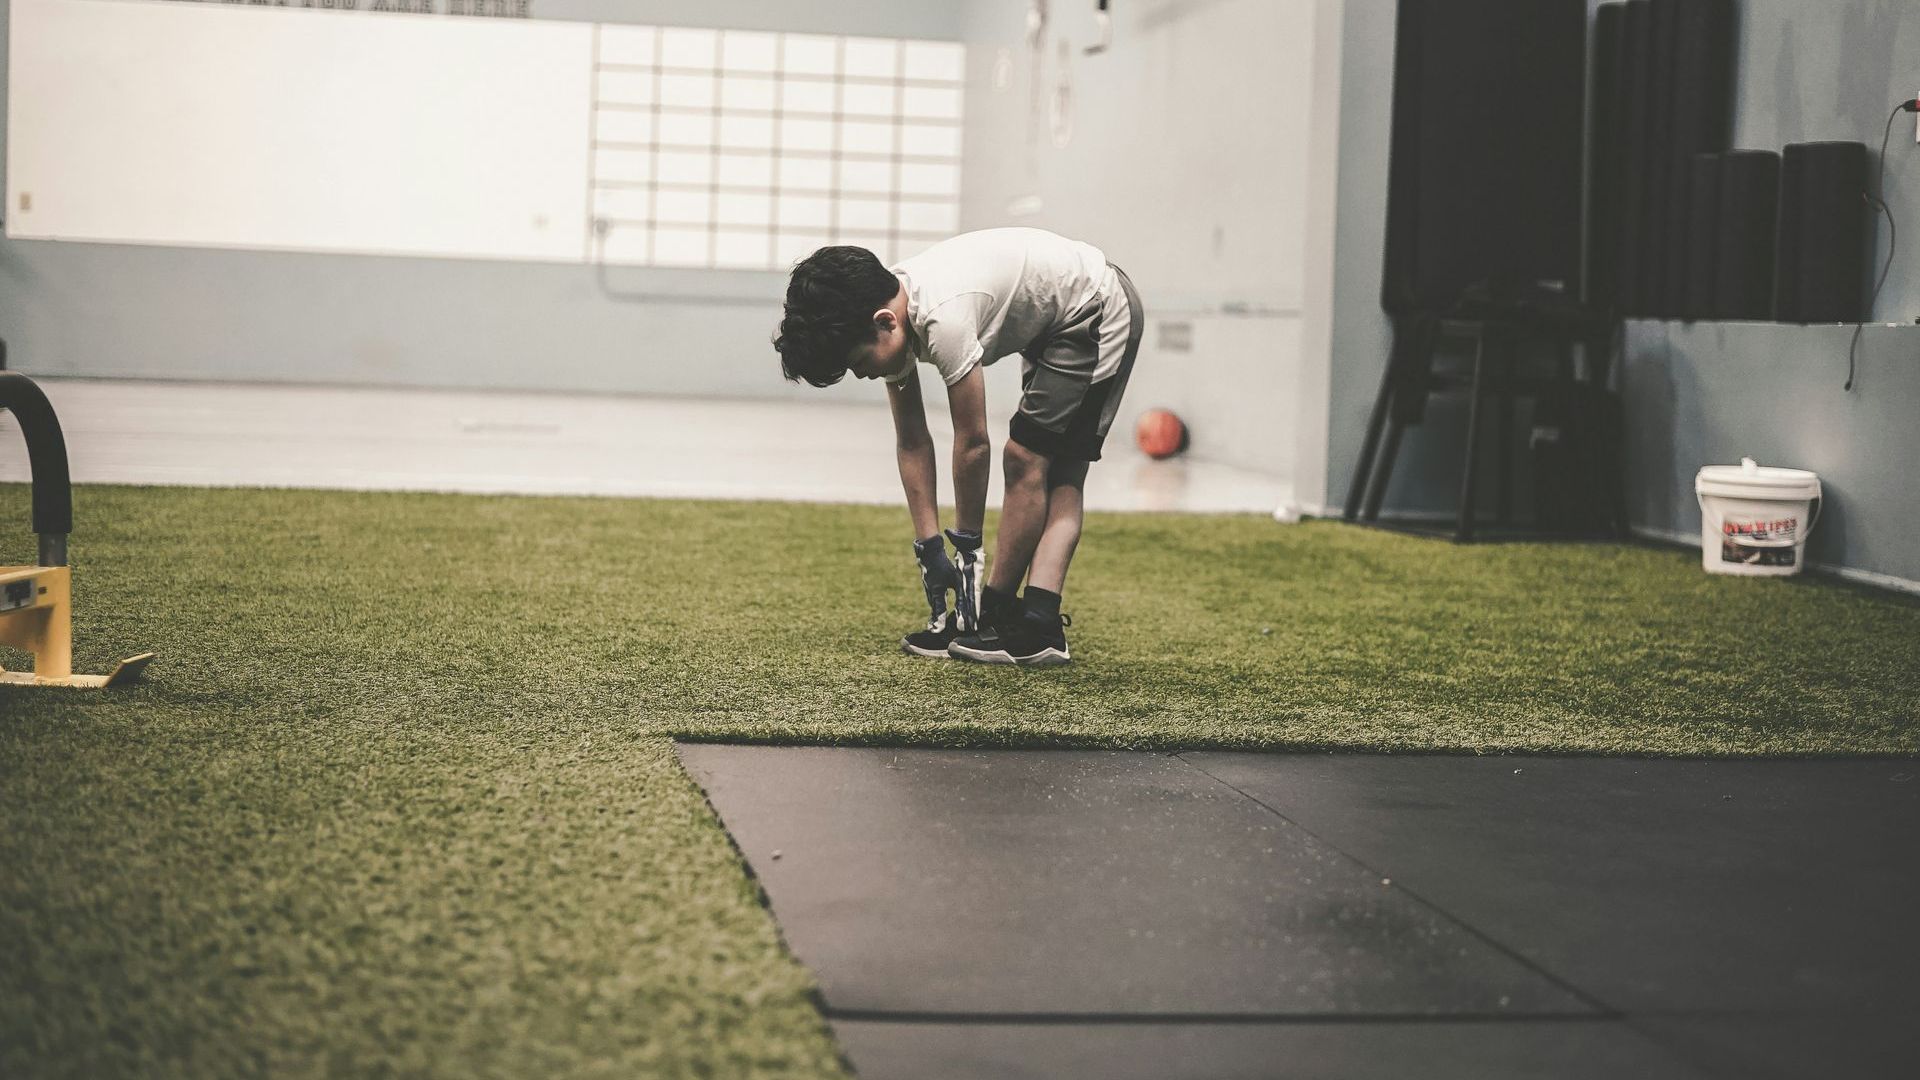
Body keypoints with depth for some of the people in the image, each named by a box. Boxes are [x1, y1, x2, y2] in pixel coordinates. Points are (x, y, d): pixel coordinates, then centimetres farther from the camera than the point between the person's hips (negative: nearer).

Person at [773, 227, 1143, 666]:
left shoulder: (943, 319, -35)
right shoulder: (889, 320, -8)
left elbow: (972, 444, -25)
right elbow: (911, 444, -1)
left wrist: (967, 545, -14)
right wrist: (929, 547, -3)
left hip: (1100, 312, -9)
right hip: (1055, 322, 9)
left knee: (1025, 460, -10)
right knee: (1060, 477, 2)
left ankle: (996, 615, -2)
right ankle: (1040, 627, -2)